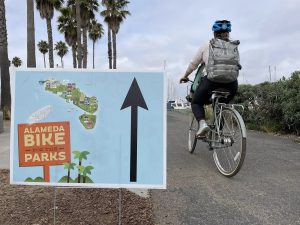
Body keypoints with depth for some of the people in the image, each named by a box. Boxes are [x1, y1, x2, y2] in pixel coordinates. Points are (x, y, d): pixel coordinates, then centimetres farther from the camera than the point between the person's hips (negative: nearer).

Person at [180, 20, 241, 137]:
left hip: (211, 81, -3)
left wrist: (185, 76, 31)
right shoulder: (234, 47, 19)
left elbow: (193, 64, 15)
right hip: (231, 84, 4)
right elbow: (236, 65, 19)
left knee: (196, 103, 19)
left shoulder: (207, 46, 10)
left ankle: (202, 123, -8)